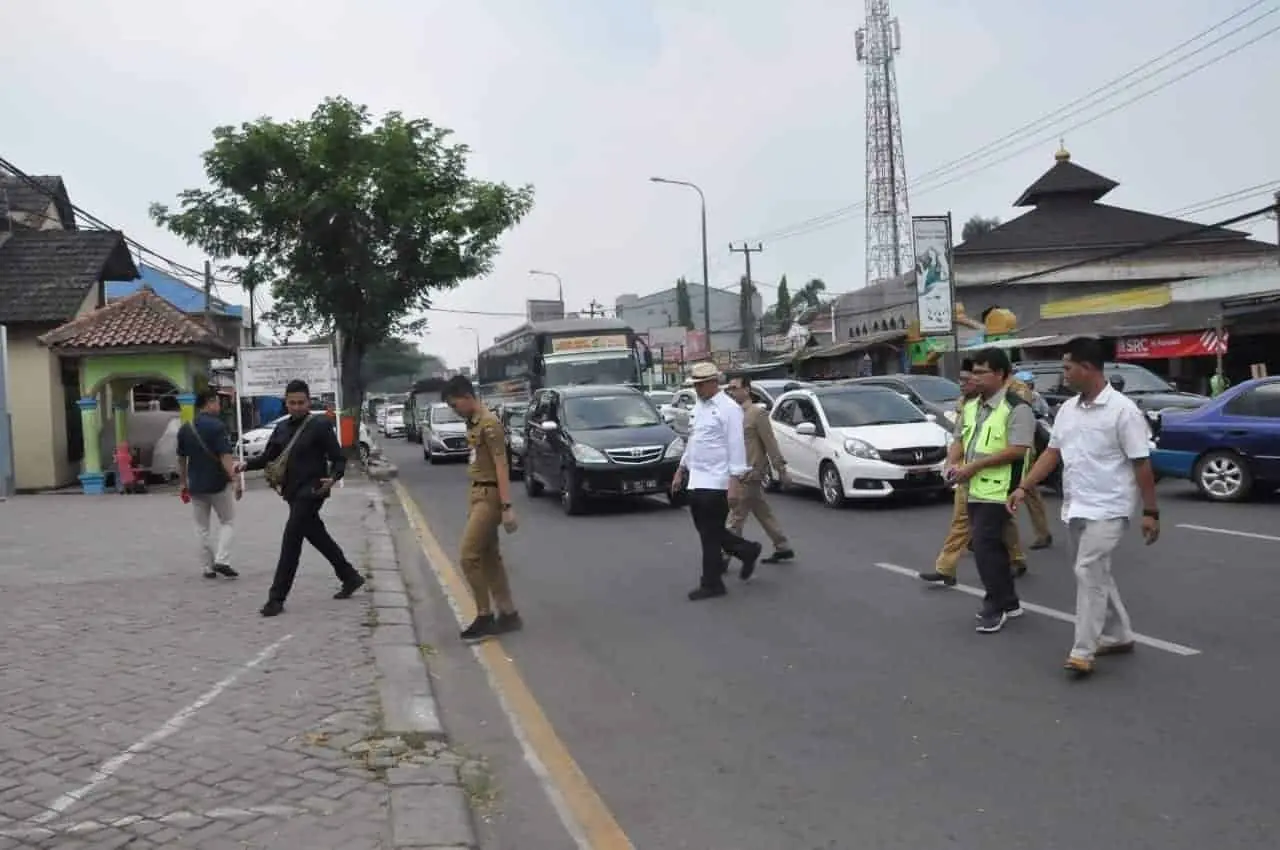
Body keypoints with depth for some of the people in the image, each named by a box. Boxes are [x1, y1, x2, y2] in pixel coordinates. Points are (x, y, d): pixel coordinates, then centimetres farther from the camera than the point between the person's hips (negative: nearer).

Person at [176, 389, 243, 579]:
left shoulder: (185, 429, 5)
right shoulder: (217, 426, -13)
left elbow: (181, 459, 12)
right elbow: (226, 457, -20)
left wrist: (182, 483, 21)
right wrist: (236, 481, -22)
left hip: (196, 485, 5)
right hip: (218, 484, -5)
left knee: (202, 527, 13)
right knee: (227, 522, 10)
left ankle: (208, 568, 14)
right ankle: (221, 561, -5)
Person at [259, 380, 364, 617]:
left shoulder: (320, 426, -9)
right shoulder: (282, 428, 11)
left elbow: (339, 459, -10)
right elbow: (267, 458, 16)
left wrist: (333, 479, -28)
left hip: (311, 492, -7)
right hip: (293, 493, 7)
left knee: (290, 541, -10)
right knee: (319, 538, 16)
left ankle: (277, 598, -5)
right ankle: (350, 577, 32)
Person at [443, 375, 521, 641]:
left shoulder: (489, 424, -16)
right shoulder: (472, 423, 13)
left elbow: (501, 467, -19)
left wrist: (507, 507, -23)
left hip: (489, 496, -10)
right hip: (477, 494, 10)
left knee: (469, 557, -9)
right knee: (489, 558, 11)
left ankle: (485, 617, 1)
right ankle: (508, 615, 18)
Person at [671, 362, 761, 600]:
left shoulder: (728, 408, -11)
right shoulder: (699, 407, 15)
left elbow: (736, 446, -15)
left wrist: (735, 481, -20)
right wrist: (681, 471, 22)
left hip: (716, 481, -8)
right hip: (697, 480, 8)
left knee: (711, 534, -2)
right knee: (708, 531, 13)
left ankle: (711, 584, 8)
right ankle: (747, 551, 31)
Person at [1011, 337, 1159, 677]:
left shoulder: (1122, 410, -13)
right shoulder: (1067, 409, 8)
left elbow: (1141, 463, -11)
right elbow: (1052, 453, 13)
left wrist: (1150, 511, -11)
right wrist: (1024, 488, 5)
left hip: (1107, 509, -8)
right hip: (1075, 508, 8)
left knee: (1088, 573, -13)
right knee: (1096, 574, 16)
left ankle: (1083, 651, -9)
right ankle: (1119, 636, 31)